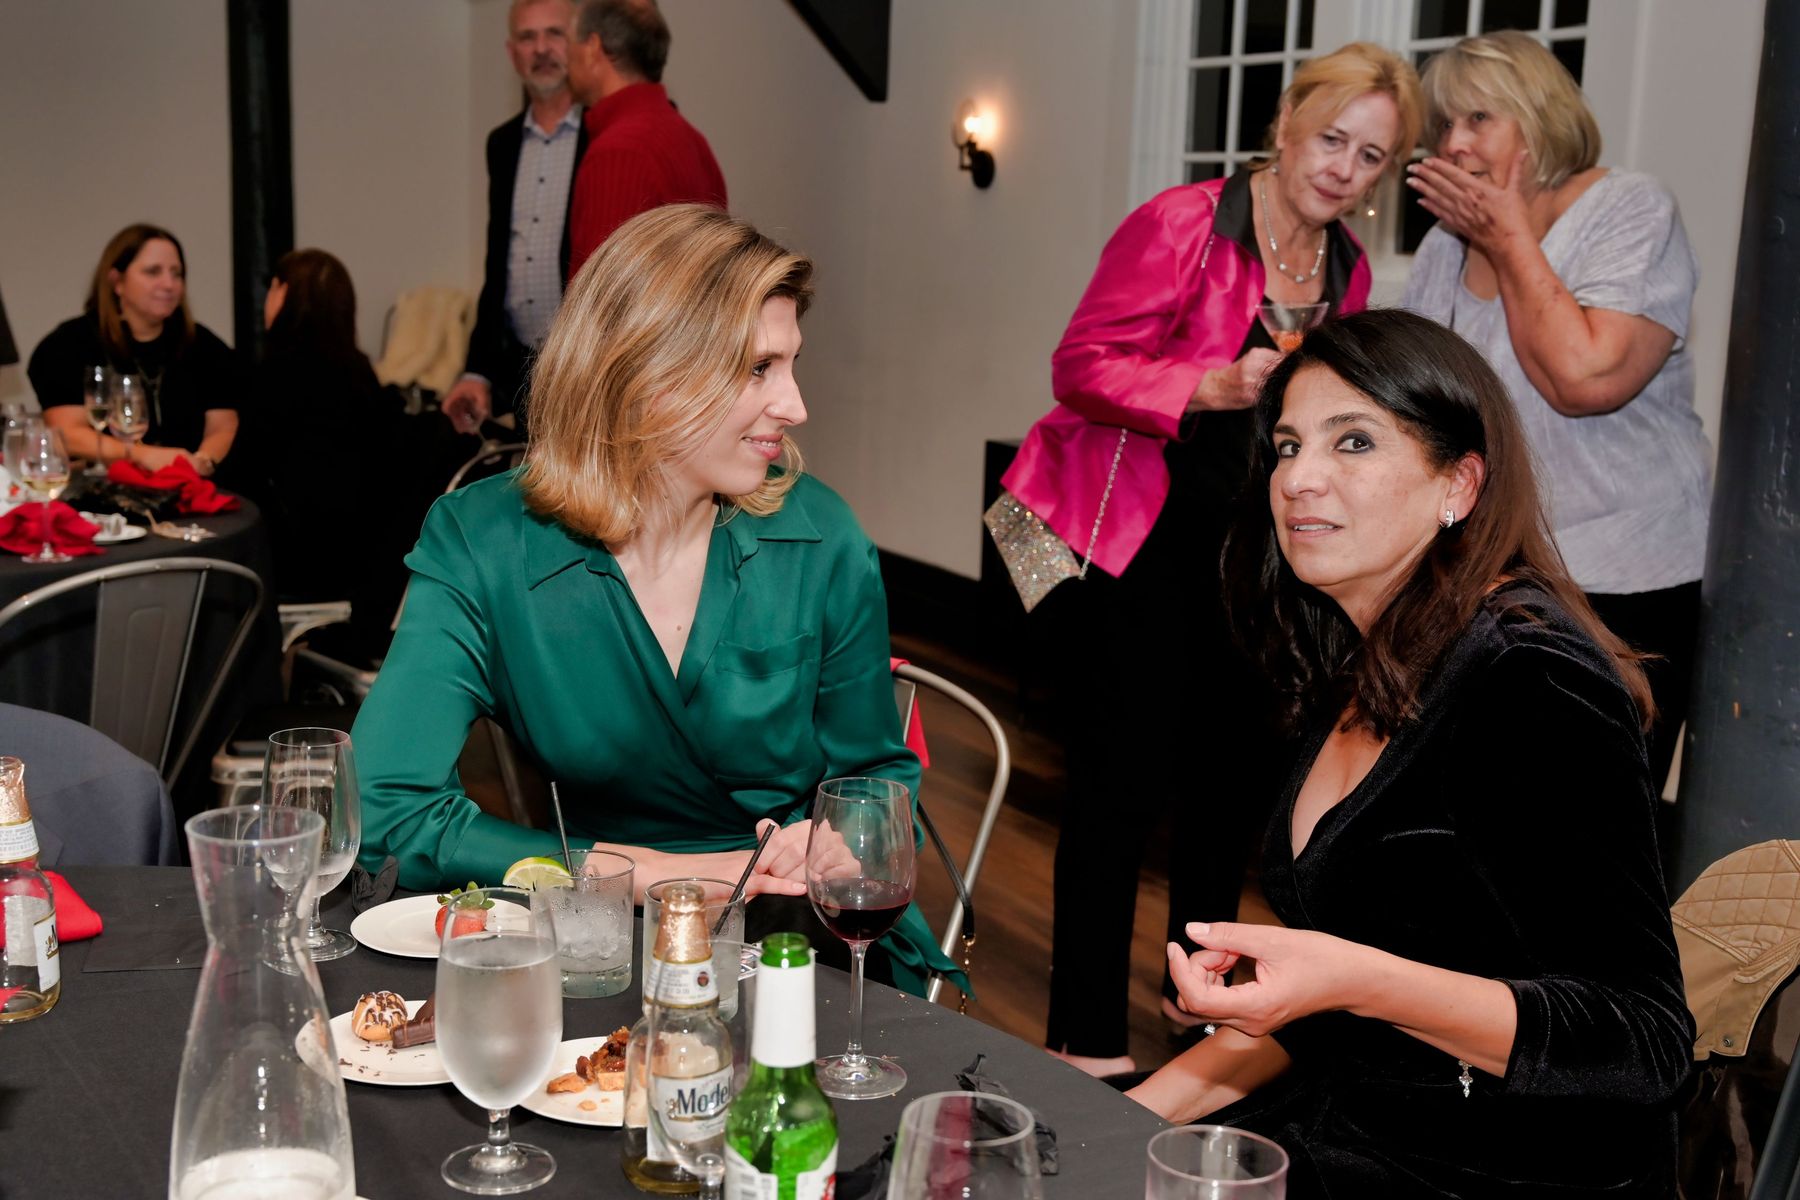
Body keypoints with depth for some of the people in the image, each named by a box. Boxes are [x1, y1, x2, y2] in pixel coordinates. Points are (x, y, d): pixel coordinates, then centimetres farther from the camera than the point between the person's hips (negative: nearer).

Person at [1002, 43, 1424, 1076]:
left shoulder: (1348, 271, 11)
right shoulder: (1183, 225, -12)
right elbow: (1082, 366, -15)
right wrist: (1212, 385, -27)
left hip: (1244, 545, 7)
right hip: (1136, 539, -7)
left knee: (1239, 766, 10)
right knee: (1125, 780, -8)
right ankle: (1088, 1037, 3)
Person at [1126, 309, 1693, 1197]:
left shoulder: (1532, 683, -19)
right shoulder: (1352, 677, 7)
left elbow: (1643, 1040, -21)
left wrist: (1360, 981, -32)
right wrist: (1135, 1114, 6)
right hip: (1348, 1127, 7)